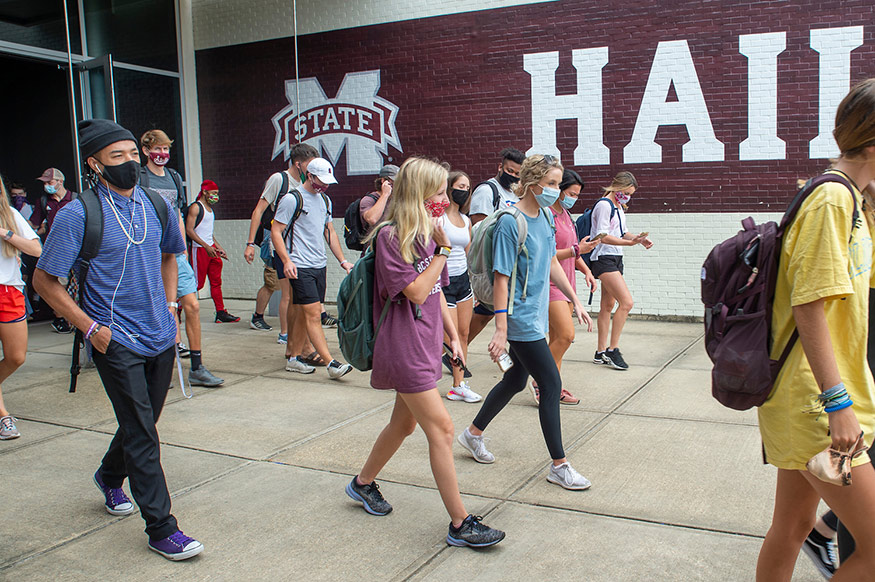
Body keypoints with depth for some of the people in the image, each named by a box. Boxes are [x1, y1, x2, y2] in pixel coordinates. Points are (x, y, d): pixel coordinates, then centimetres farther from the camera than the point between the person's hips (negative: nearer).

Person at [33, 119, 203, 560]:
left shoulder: (156, 205, 5)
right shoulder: (77, 215, -12)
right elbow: (44, 280, -6)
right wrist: (90, 327, -11)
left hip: (161, 336, 6)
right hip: (116, 341, -5)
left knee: (142, 422, 19)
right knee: (141, 433, -4)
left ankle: (110, 476, 48)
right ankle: (161, 528, 6)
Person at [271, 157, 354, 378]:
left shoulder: (325, 200, 17)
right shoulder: (292, 199, -6)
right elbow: (276, 231, -8)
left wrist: (342, 260, 18)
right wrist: (286, 260, -18)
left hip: (320, 265, 7)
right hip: (301, 267, -7)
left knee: (304, 313, 10)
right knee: (313, 313, -10)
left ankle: (293, 357, 19)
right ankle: (330, 363, -13)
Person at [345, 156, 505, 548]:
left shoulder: (427, 234, 10)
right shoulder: (390, 236, -15)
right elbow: (416, 292, -20)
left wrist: (453, 335, 15)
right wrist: (443, 250, -17)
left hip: (426, 344, 9)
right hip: (404, 348, -9)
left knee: (405, 423, 20)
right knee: (441, 428, -7)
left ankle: (363, 483, 41)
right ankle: (460, 524, 2)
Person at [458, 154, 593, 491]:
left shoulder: (546, 217, 7)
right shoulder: (511, 223, -18)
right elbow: (501, 278, -19)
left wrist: (575, 300, 17)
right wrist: (501, 330, -20)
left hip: (536, 315, 9)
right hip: (521, 319, -9)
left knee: (516, 381, 19)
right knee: (551, 386, -5)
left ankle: (473, 433, 38)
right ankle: (559, 466, 7)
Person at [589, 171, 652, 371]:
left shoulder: (619, 207, 16)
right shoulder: (604, 205, -12)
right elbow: (603, 236, -19)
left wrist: (639, 239, 4)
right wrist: (629, 242, -27)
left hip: (615, 259, 10)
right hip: (603, 259, -10)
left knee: (608, 305, 10)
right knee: (626, 302, -16)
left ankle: (601, 352, 16)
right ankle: (613, 349, -9)